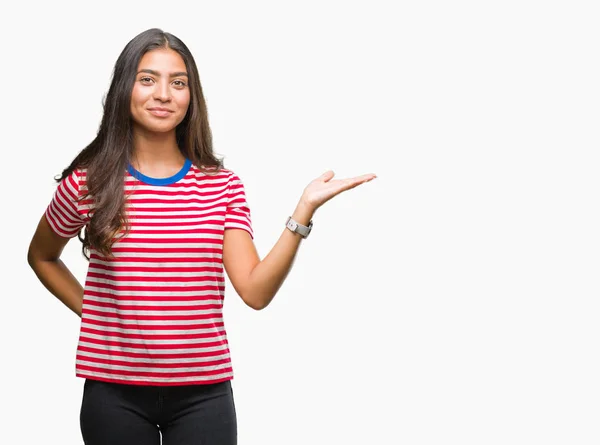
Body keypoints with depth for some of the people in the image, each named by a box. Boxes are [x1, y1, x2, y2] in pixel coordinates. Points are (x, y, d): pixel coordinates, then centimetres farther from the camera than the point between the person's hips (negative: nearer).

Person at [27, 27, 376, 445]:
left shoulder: (222, 185, 2)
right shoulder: (88, 182, -2)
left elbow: (255, 291, -7)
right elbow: (41, 257, 16)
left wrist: (304, 211, -13)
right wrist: (87, 309, 4)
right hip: (114, 392, -1)